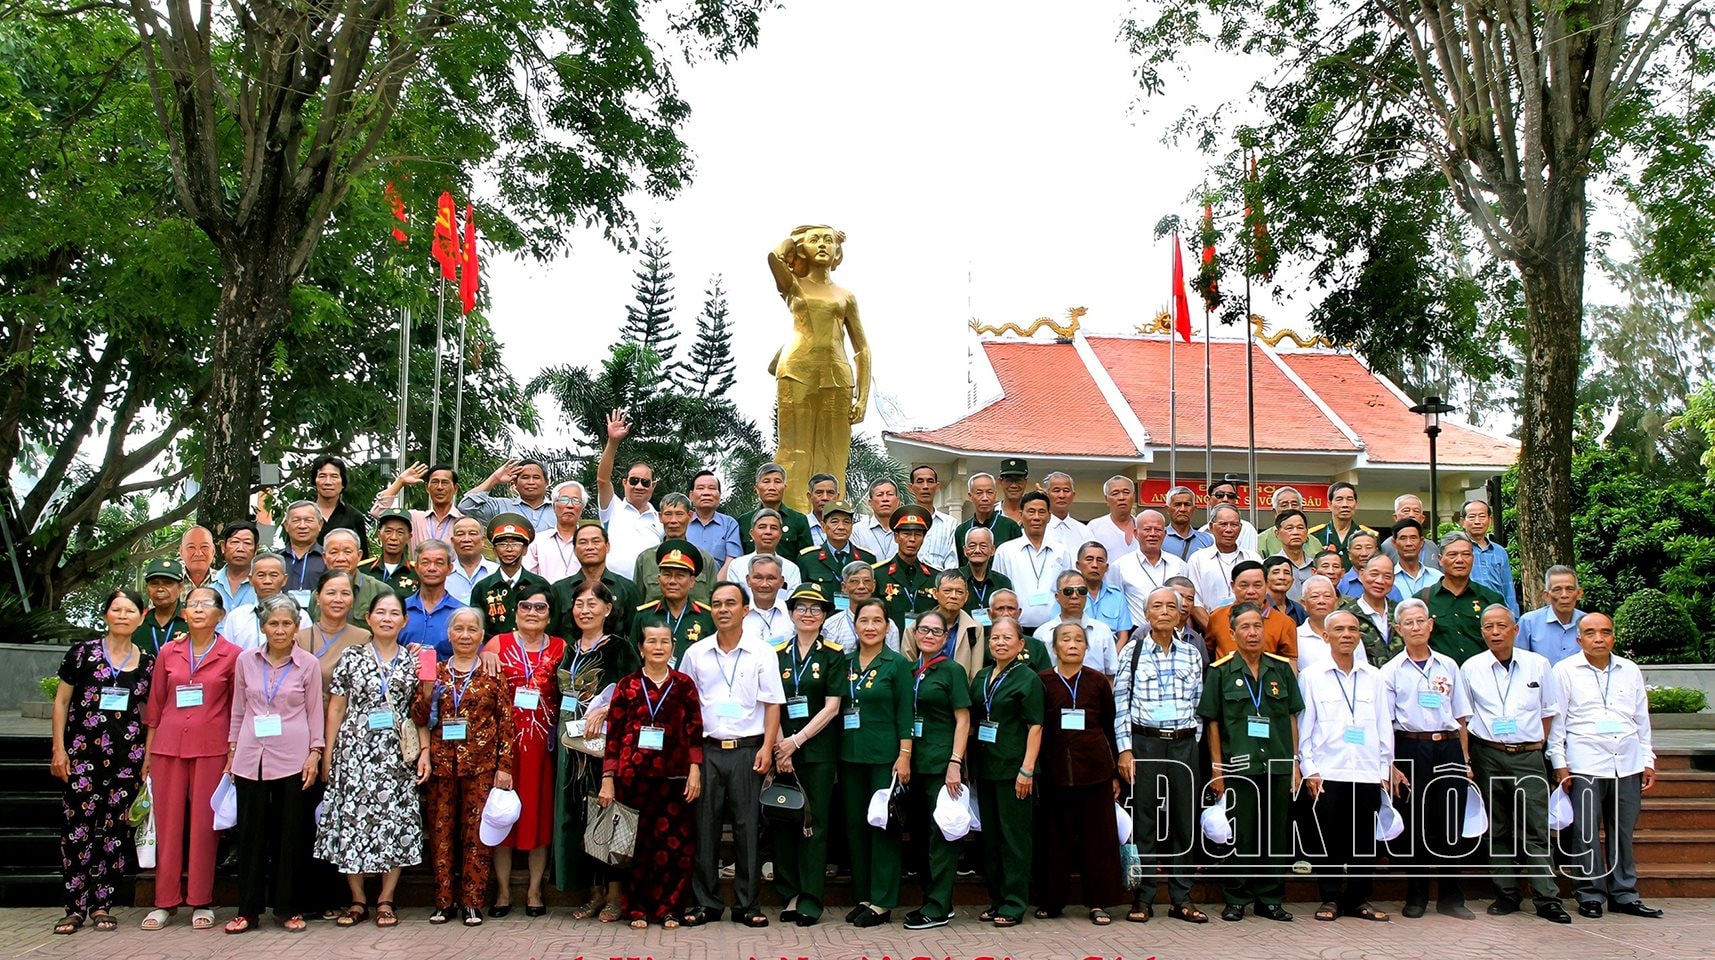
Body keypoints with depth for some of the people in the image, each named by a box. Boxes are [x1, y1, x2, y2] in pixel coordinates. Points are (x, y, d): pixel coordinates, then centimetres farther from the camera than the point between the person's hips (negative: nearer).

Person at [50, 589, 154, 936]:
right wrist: (59, 749, -3)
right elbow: (61, 701, 3)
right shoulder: (83, 652, 2)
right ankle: (75, 906, 3)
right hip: (83, 751, -2)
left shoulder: (147, 662, 8)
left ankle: (102, 904, 13)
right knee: (78, 826, -5)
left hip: (126, 756, 2)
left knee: (115, 829, 4)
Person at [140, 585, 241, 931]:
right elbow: (155, 705, 11)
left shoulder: (232, 656, 0)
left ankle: (201, 902, 10)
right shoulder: (167, 653, 7)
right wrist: (147, 752, 10)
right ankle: (165, 901, 13)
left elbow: (236, 709, 3)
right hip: (168, 746, 2)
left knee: (204, 823, 1)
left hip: (211, 748, -2)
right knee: (167, 823, 4)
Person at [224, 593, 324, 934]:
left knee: (292, 834, 4)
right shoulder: (246, 661, 5)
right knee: (251, 832, 6)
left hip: (293, 759, -2)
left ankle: (289, 908, 14)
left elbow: (315, 712, 3)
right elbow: (238, 709, 13)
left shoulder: (308, 664, 0)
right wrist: (232, 749, 11)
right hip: (251, 756, 2)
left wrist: (315, 753, -3)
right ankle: (248, 909, 16)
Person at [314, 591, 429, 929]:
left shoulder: (413, 661, 7)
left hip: (397, 754, 1)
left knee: (395, 821, 0)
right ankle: (358, 900, 12)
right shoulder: (352, 658, 5)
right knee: (352, 817, 0)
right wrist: (328, 752, 2)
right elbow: (336, 708, 5)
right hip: (355, 750, 0)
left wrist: (425, 751, -1)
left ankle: (386, 900, 11)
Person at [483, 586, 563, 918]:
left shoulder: (561, 649, 5)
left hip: (543, 742, 1)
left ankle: (535, 891, 15)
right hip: (503, 739, -1)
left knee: (540, 812, 5)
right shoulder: (497, 645, 3)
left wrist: (559, 735, -6)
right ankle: (503, 890, 15)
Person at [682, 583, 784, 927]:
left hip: (748, 749, -2)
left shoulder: (762, 652, 2)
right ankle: (706, 902, 13)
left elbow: (772, 704, 1)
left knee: (748, 826, 1)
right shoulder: (695, 653, 7)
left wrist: (767, 748, -8)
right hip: (707, 749, 2)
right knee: (705, 825, 3)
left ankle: (748, 904, 9)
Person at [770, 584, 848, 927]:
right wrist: (780, 747, -7)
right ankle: (789, 894, 12)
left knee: (814, 822, -1)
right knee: (782, 820, 3)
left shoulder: (833, 654, 1)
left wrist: (797, 740, -10)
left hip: (818, 749, -2)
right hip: (782, 749, 3)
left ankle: (811, 900, 4)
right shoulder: (777, 654, 8)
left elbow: (832, 707, -5)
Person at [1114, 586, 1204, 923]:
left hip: (1184, 744, 2)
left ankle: (1182, 899, 13)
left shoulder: (1192, 653, 9)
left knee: (1184, 820, 5)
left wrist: (1192, 742, 5)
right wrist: (1124, 750, -7)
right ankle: (1142, 899, 7)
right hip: (1144, 743, -2)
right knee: (1145, 821, 0)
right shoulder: (1133, 652, 1)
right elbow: (1121, 703, -1)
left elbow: (1198, 702, 11)